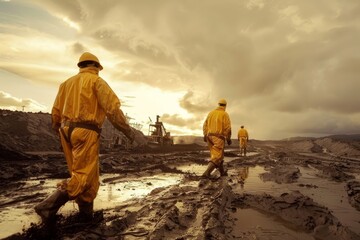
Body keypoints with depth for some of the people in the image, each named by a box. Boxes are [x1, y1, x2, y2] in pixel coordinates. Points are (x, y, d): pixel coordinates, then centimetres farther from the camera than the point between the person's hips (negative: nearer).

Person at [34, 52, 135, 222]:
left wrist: (59, 131, 30)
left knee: (82, 173, 14)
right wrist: (127, 130, -6)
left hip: (67, 131, 8)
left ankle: (86, 213, 19)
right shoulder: (96, 81, 0)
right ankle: (49, 206, -14)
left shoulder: (67, 83, 20)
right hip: (86, 132, -8)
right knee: (84, 175, -5)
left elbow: (56, 111, 17)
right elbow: (112, 107, -10)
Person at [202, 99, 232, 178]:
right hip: (219, 137, -6)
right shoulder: (225, 114, -4)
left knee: (217, 154, 18)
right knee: (216, 157, -7)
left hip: (209, 136, 6)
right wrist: (228, 139, -1)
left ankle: (222, 172, 29)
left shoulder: (211, 113, 12)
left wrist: (205, 135, 7)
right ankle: (206, 172, -24)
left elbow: (205, 125, 7)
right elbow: (227, 128, -10)